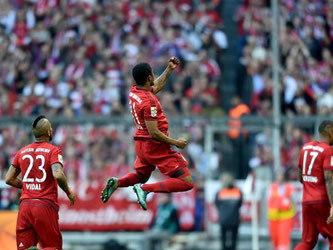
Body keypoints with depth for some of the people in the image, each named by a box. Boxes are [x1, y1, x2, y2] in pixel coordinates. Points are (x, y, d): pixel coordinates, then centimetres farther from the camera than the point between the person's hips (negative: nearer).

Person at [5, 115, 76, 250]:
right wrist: (69, 192, -3)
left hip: (25, 205, 4)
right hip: (45, 205, -4)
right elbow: (58, 175, -19)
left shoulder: (22, 152, 12)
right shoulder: (53, 150, -4)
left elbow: (9, 179, 13)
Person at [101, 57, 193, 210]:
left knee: (140, 176, 34)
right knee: (186, 183, -8)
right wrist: (176, 143, -15)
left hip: (140, 144, 9)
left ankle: (117, 182, 6)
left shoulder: (134, 91, 2)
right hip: (156, 146, -9)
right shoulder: (149, 101, -24)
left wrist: (169, 69, 25)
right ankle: (145, 189, -17)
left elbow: (156, 86, 25)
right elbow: (154, 133, -25)